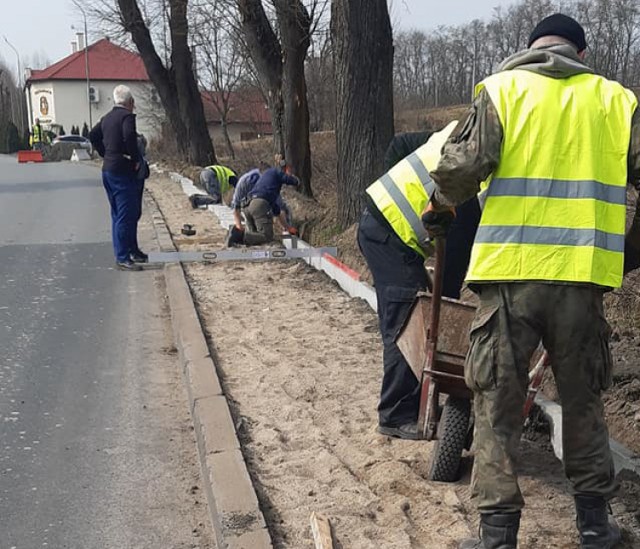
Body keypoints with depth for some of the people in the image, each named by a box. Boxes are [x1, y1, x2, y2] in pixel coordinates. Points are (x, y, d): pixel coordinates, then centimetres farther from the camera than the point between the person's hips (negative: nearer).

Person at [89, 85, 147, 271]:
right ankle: (122, 258, -6)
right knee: (126, 215, -7)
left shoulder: (107, 118, 15)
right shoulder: (127, 116, -12)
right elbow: (129, 137, -28)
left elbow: (93, 135, 21)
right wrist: (136, 159, -16)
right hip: (122, 172, -10)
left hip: (108, 170, 10)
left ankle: (132, 250, 26)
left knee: (119, 215, 15)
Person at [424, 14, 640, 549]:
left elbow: (463, 165, -10)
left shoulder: (501, 89, 3)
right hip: (583, 271, 3)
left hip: (510, 269, -2)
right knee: (583, 399, 18)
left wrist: (441, 209, 10)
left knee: (497, 403, 7)